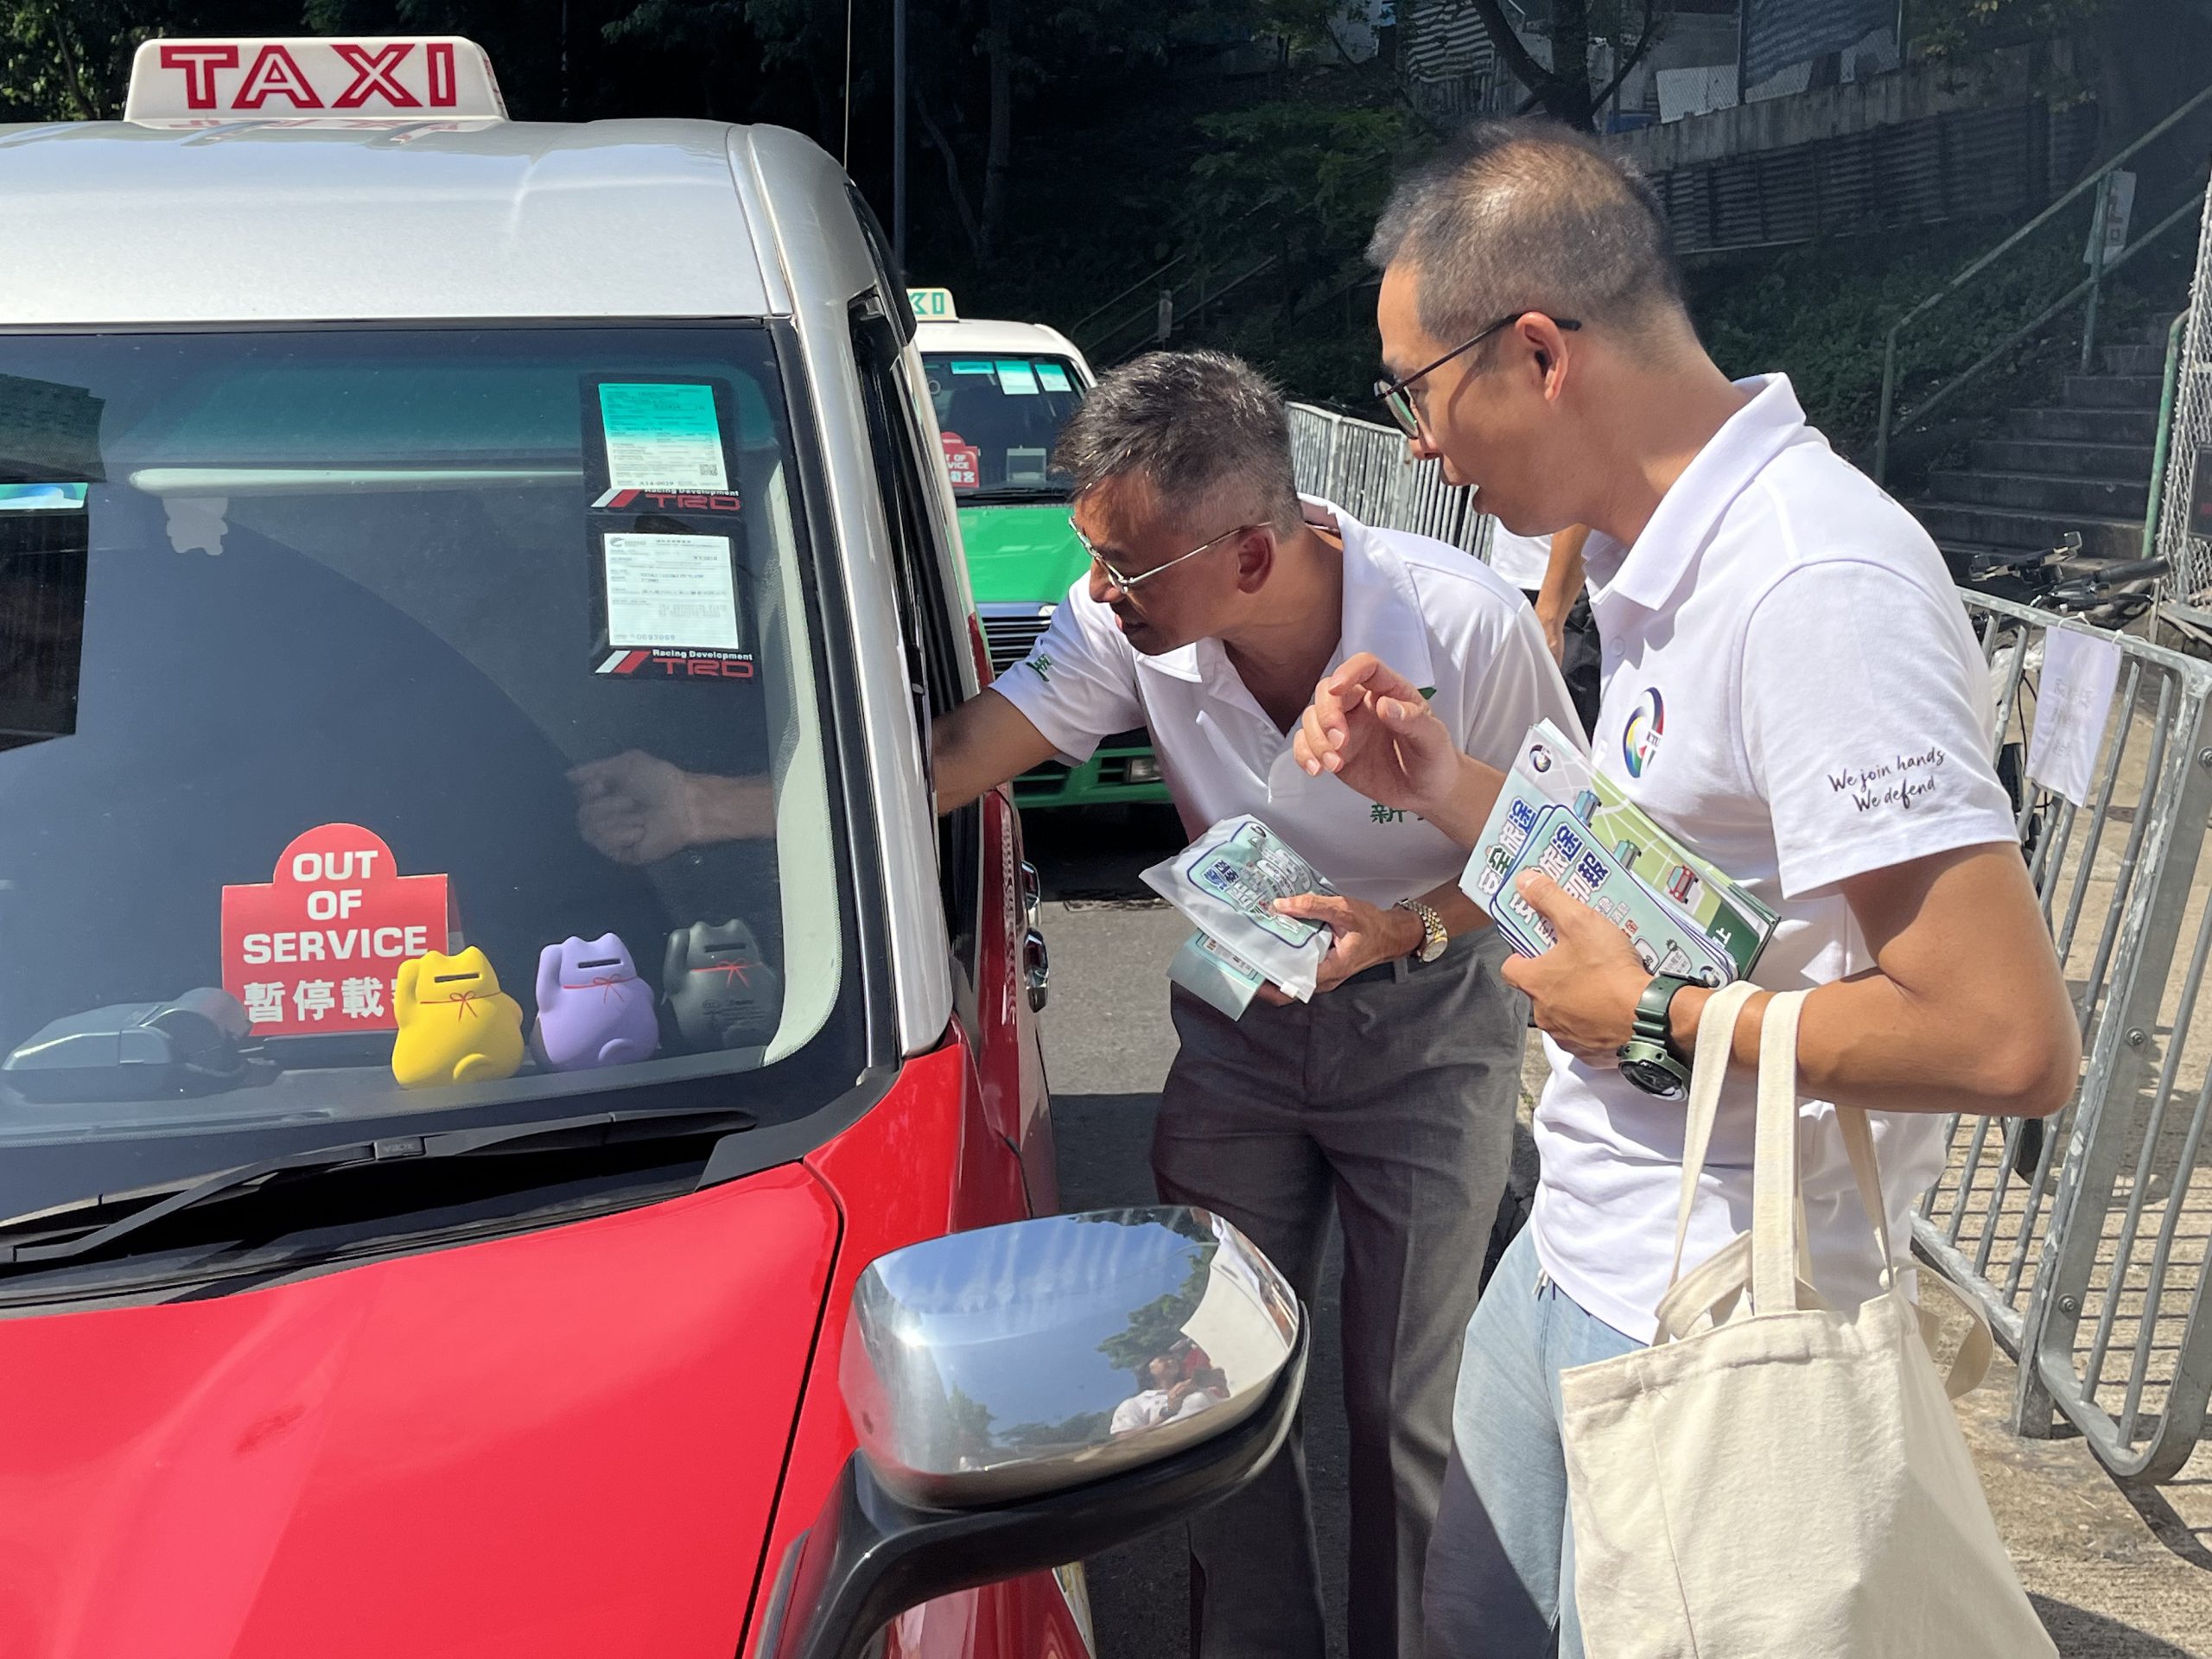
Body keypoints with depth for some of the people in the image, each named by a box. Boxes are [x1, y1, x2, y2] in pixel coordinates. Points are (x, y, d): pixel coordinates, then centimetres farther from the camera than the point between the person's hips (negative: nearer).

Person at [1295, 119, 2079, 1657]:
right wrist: (1445, 783, 5)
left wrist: (1652, 1014, -20)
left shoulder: (1817, 583, -25)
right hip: (1576, 1256, 9)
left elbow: (2011, 1040, -30)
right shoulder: (1663, 560, 6)